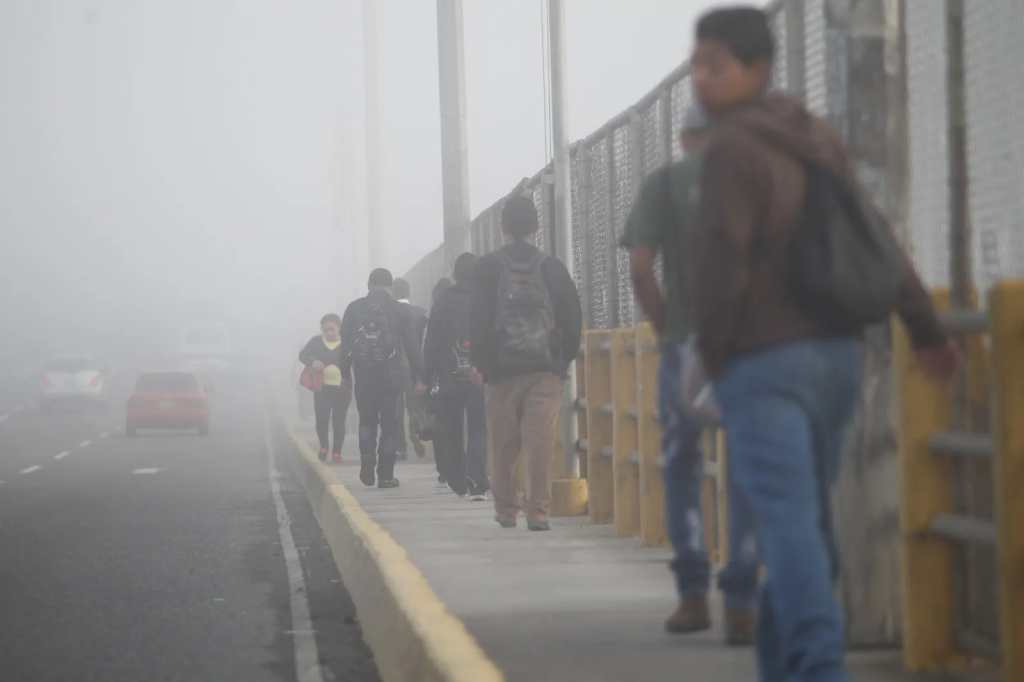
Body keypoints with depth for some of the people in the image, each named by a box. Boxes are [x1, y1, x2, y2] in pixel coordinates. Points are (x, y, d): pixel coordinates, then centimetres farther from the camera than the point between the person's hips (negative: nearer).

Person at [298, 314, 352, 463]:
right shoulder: (316, 341, 4)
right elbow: (303, 355, 0)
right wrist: (312, 362, -21)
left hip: (342, 389, -1)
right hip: (322, 388, 1)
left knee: (339, 421, 2)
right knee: (321, 420, -2)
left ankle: (337, 451, 17)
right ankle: (324, 446, 23)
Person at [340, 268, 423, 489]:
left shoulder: (354, 309, 2)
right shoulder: (397, 309, -2)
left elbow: (344, 344, 3)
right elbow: (411, 345, 0)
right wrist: (416, 373, 7)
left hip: (363, 374, 1)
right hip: (391, 375, -1)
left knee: (366, 420, 16)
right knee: (389, 423, 5)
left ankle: (367, 465, -1)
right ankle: (386, 474, 2)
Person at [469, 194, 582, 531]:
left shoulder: (488, 268, 1)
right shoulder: (551, 267, 4)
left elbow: (478, 319, -2)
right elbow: (572, 316, 5)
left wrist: (481, 361, 5)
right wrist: (565, 358, 14)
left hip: (502, 368, 0)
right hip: (546, 368, 0)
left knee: (503, 445, 9)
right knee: (540, 440, -4)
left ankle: (505, 510, 16)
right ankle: (537, 510, -11)